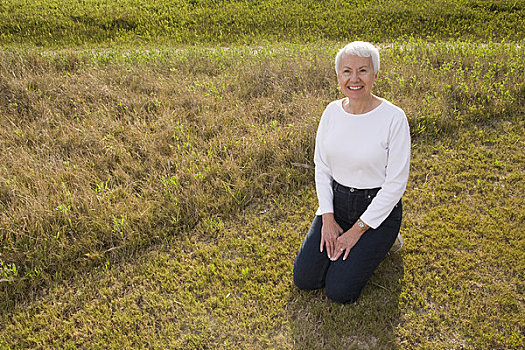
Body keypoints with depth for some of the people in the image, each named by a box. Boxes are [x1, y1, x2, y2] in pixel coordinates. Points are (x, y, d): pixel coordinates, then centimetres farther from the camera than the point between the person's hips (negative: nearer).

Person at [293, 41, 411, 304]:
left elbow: (395, 184, -16)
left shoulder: (394, 118, -18)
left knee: (339, 292, -9)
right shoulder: (332, 111, -3)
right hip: (336, 201, 5)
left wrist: (356, 231, -15)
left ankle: (377, 244, 14)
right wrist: (327, 219, -6)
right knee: (304, 279, -1)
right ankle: (336, 237, 22)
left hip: (378, 208, -4)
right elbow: (321, 166, 3)